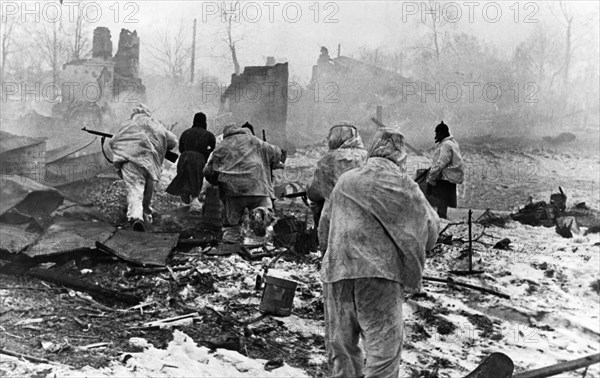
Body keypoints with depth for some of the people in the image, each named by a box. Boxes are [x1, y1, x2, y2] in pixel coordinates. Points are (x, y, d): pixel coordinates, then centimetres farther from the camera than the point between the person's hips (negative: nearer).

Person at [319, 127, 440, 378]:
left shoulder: (343, 181, 14)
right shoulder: (402, 184, 0)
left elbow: (323, 232, 19)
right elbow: (428, 232, 4)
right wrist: (430, 213, 22)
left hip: (336, 272, 5)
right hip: (379, 273, -4)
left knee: (341, 349, 16)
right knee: (384, 350, 1)